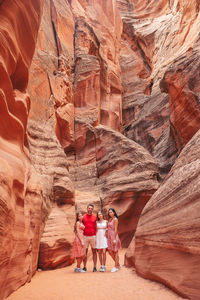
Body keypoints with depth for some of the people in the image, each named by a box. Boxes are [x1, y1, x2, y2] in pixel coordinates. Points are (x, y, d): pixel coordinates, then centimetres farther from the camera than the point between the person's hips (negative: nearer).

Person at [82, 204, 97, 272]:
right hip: (85, 236, 0)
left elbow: (96, 227, 7)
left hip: (93, 236, 0)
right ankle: (84, 267, 11)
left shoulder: (95, 217, 5)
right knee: (85, 251, 4)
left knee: (94, 251, 3)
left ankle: (95, 267, 8)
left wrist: (96, 236, 0)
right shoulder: (83, 217, 5)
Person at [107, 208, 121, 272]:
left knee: (115, 252, 2)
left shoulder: (115, 219, -9)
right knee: (110, 252, 8)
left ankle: (116, 267, 12)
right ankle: (118, 264, 23)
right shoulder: (109, 219, 13)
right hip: (109, 237, 8)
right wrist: (108, 237, 12)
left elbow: (115, 229, -14)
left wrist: (114, 239, -18)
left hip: (114, 236, -8)